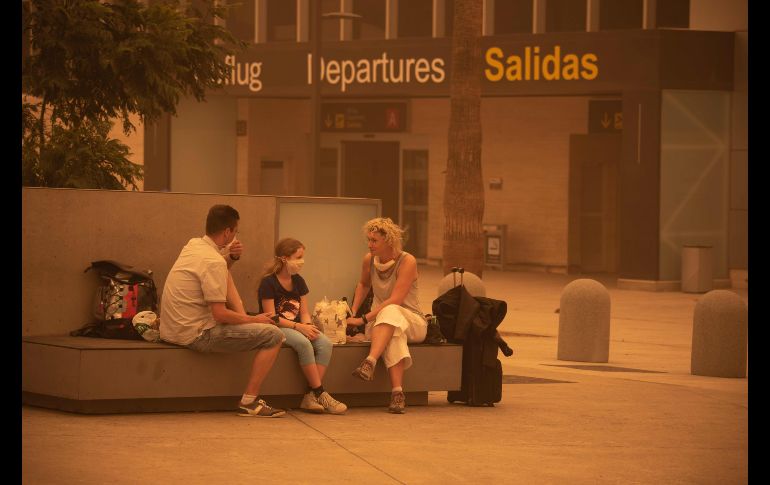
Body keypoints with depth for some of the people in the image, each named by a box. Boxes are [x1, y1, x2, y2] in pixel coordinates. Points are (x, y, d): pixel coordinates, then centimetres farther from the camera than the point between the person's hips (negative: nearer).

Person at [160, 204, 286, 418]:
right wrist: (254, 320, -6)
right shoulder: (214, 262, -20)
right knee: (273, 335, -10)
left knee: (226, 277, 27)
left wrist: (231, 257, 8)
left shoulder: (192, 245, 7)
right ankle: (249, 402, -7)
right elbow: (220, 314, -21)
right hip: (196, 335, -10)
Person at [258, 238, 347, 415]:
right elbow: (272, 318, -14)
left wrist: (308, 326, -11)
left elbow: (304, 312, 12)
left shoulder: (298, 281, 13)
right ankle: (320, 394, -30)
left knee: (325, 343, -22)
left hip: (297, 327, 7)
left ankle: (310, 396, -26)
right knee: (303, 342, -36)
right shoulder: (269, 283, -9)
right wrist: (299, 327, -22)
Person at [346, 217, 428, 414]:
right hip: (381, 323, 3)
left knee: (390, 312, -40)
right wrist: (353, 311, 13)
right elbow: (364, 284, 26)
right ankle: (397, 393, -55)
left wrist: (363, 319, -26)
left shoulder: (407, 261, -14)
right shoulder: (369, 260, 2)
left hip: (412, 322, -3)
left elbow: (395, 300, -23)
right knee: (394, 334, -38)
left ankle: (370, 362, -60)